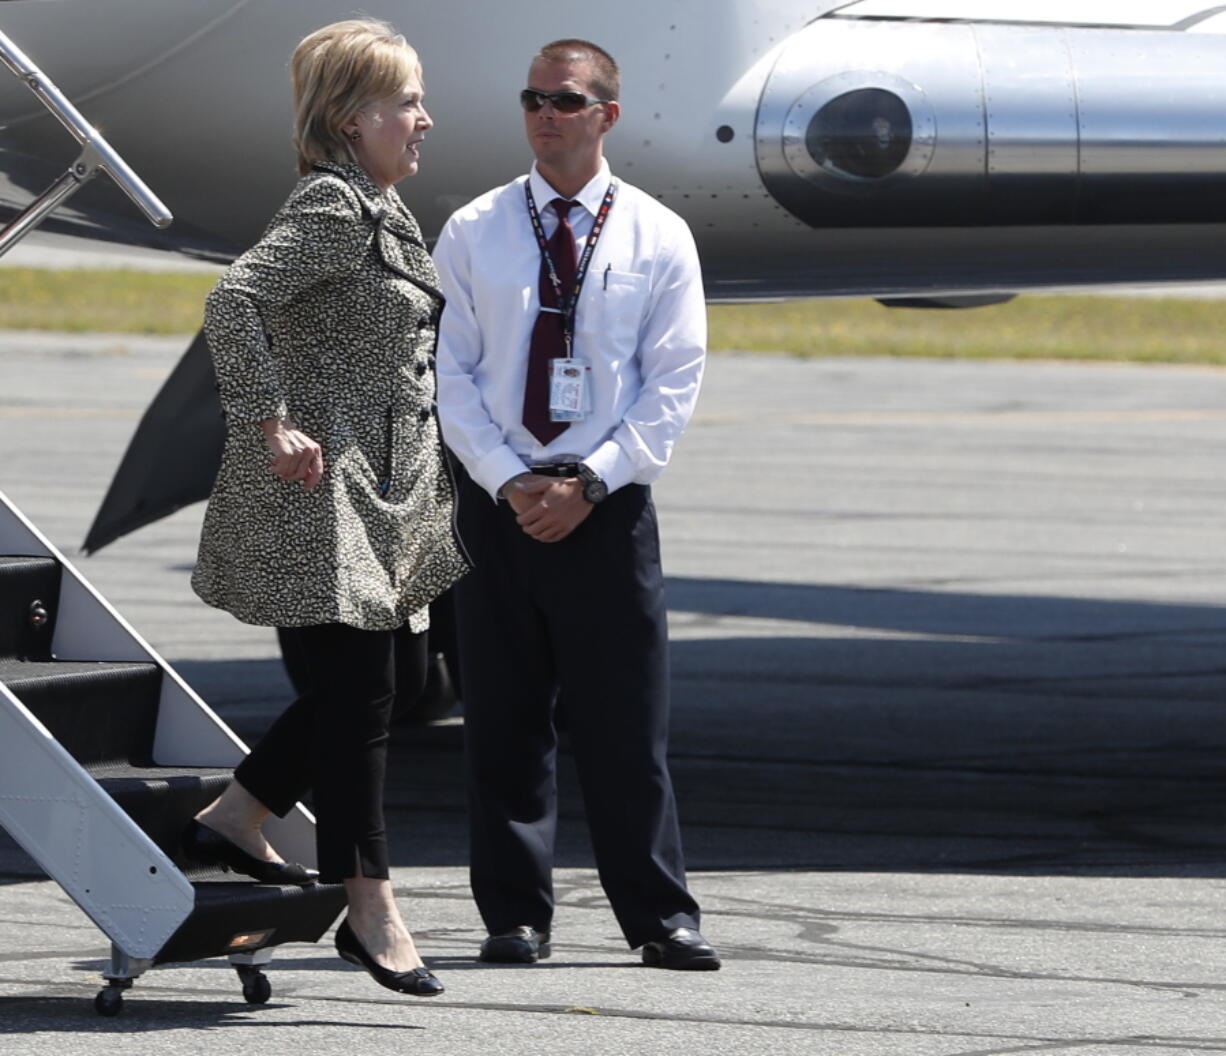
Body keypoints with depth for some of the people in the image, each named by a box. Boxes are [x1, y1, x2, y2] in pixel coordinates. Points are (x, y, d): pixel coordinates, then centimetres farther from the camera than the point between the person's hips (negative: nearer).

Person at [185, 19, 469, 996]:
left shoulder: (382, 210, 14)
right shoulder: (331, 208, -15)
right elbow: (235, 302, -25)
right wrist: (271, 426, -23)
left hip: (387, 488, 10)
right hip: (325, 484, -10)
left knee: (392, 677, 13)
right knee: (357, 689, -6)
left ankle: (234, 820, 25)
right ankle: (371, 910, -1)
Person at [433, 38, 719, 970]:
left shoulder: (658, 238, 3)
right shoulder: (472, 234, 5)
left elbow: (673, 382, 0)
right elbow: (449, 371, 3)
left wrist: (589, 483, -10)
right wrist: (508, 480, -9)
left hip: (608, 502, -1)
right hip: (498, 499, 1)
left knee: (626, 720, -2)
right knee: (506, 720, 3)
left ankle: (660, 918, 4)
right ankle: (516, 917, 9)